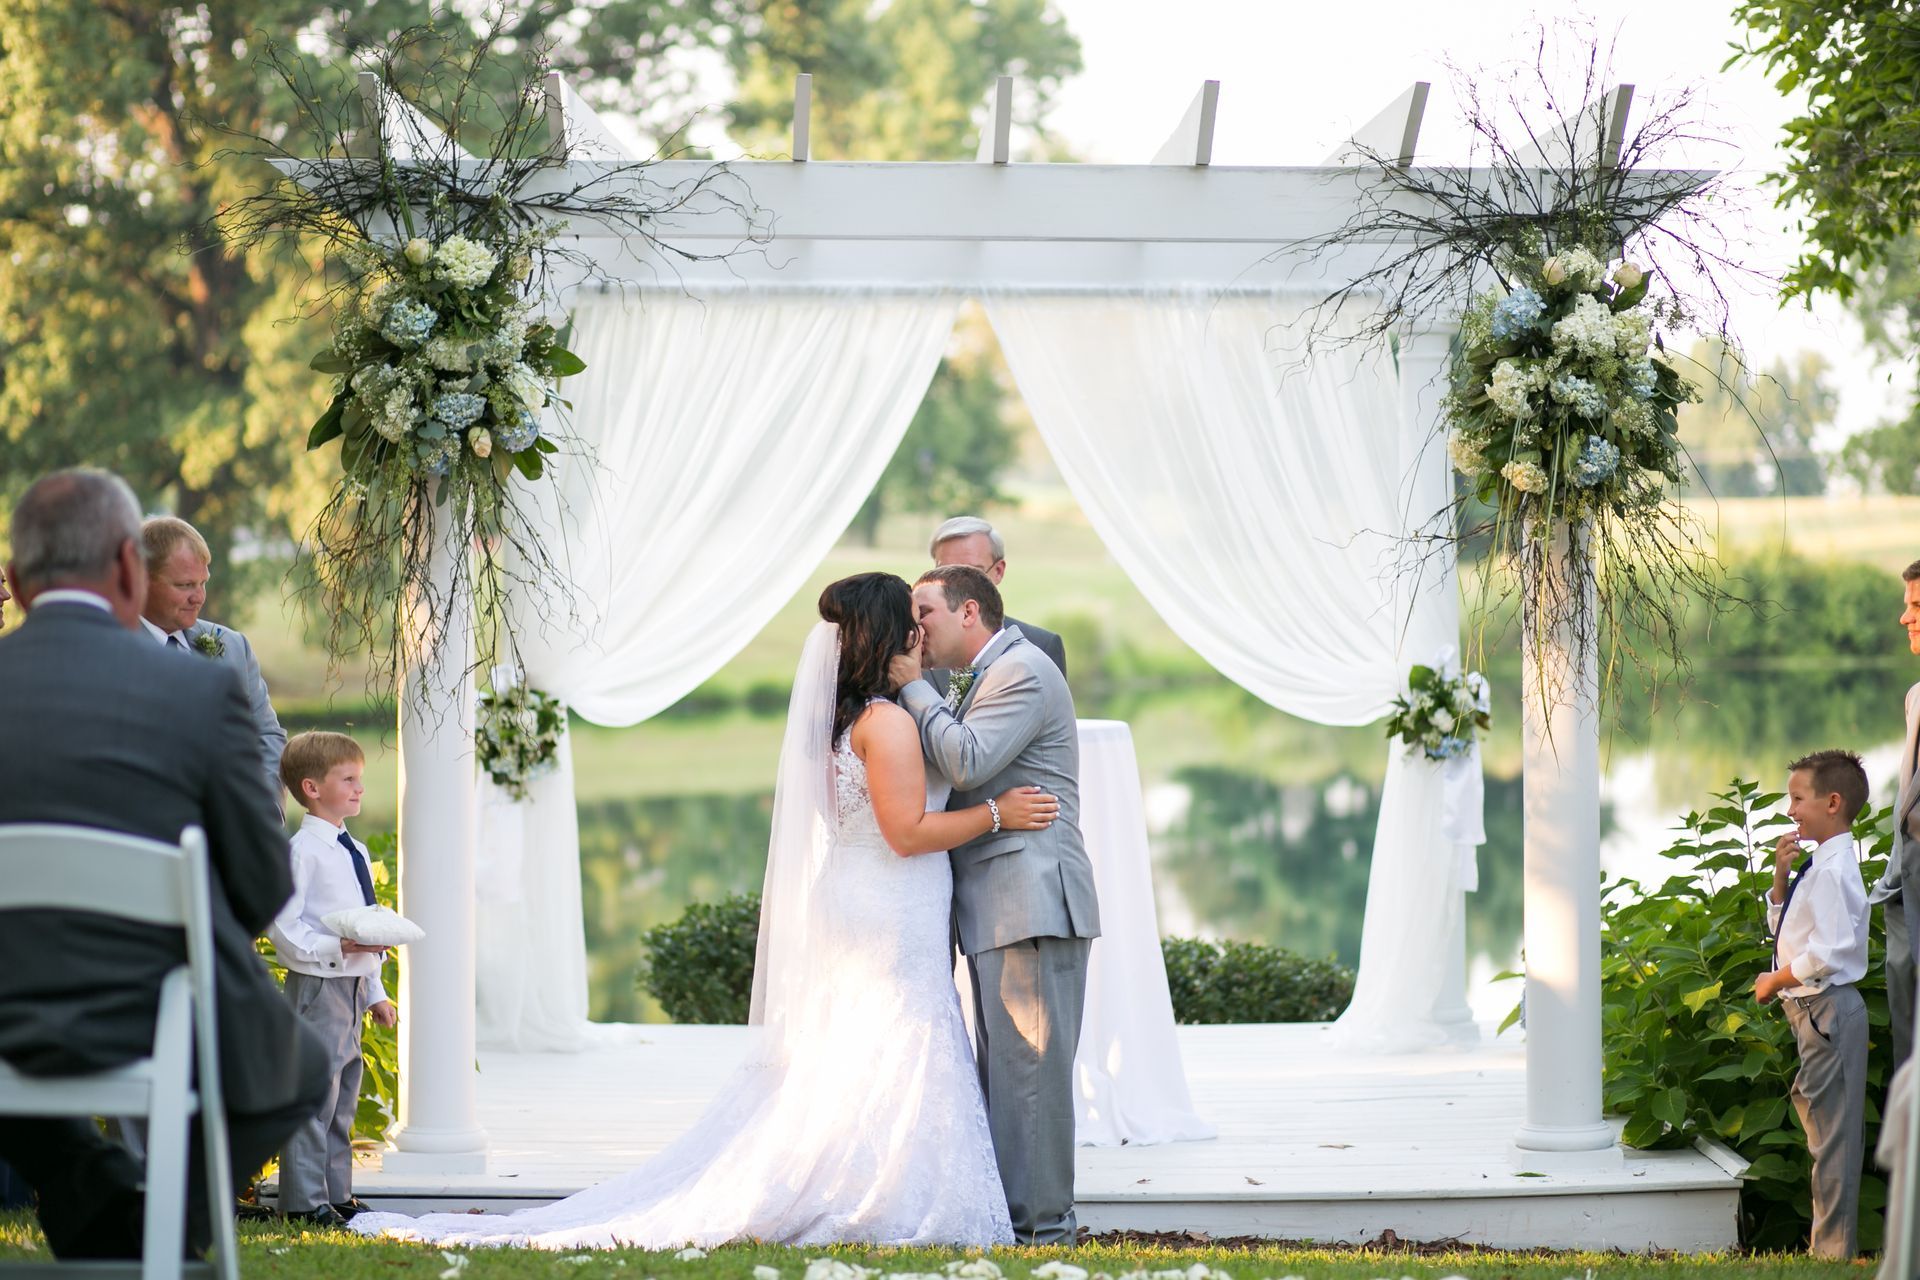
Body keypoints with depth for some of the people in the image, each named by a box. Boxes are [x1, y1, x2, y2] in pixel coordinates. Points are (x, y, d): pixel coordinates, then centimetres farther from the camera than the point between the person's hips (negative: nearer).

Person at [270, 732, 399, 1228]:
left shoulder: (356, 851, 15)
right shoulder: (303, 851, -11)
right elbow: (282, 926, -16)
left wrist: (376, 993, 20)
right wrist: (334, 950, -24)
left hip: (353, 985, 9)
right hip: (316, 984, -9)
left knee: (345, 1093, 13)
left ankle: (337, 1193, 21)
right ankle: (305, 1200, -4)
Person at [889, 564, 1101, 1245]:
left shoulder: (1023, 670, -10)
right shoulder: (988, 679, 23)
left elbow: (967, 763, -19)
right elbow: (959, 774, 23)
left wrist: (914, 688, -10)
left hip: (1033, 903, -11)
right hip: (998, 910, 11)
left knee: (1030, 1065, -9)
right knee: (1005, 1069, 12)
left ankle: (1043, 1223, -7)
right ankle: (1012, 1213, 17)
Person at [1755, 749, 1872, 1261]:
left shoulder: (1834, 869, -19)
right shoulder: (1817, 865, 12)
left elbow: (1828, 951, -26)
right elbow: (1780, 926, 23)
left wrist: (1775, 982, -13)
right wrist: (1781, 876, 7)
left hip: (1827, 1007, -10)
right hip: (1812, 1008, 10)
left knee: (1830, 1128, -4)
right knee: (1821, 1122, 16)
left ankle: (1833, 1247, 1)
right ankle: (1833, 1240, 24)